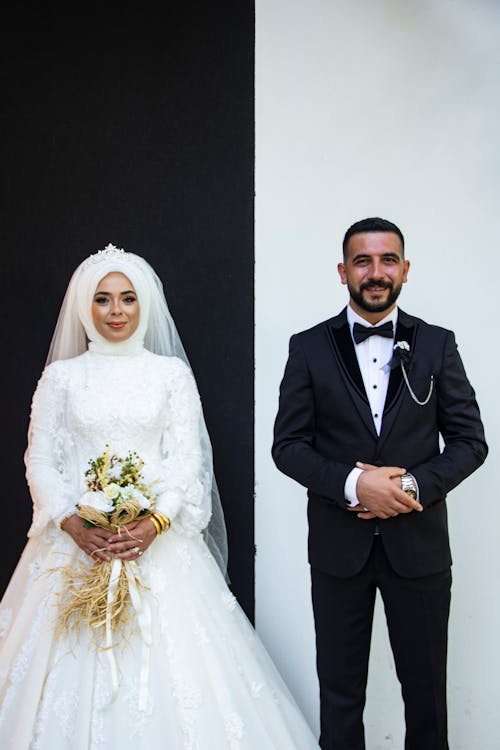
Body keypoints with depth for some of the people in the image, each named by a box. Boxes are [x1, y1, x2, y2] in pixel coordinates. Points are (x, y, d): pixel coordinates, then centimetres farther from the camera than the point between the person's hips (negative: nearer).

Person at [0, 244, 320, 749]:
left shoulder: (172, 373, 4)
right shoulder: (61, 376, 6)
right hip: (76, 538, 1)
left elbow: (187, 458, -1)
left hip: (159, 538, 0)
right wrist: (72, 524, -13)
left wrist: (156, 522, -16)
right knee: (75, 669, 2)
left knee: (169, 659, -2)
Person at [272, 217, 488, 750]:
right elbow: (287, 445, -4)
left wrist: (415, 485, -16)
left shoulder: (437, 345, 1)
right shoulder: (309, 348, -1)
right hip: (338, 545, 0)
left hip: (418, 543, 1)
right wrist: (353, 483, -19)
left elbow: (470, 441, 1)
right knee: (339, 686, 14)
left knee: (426, 685, 14)